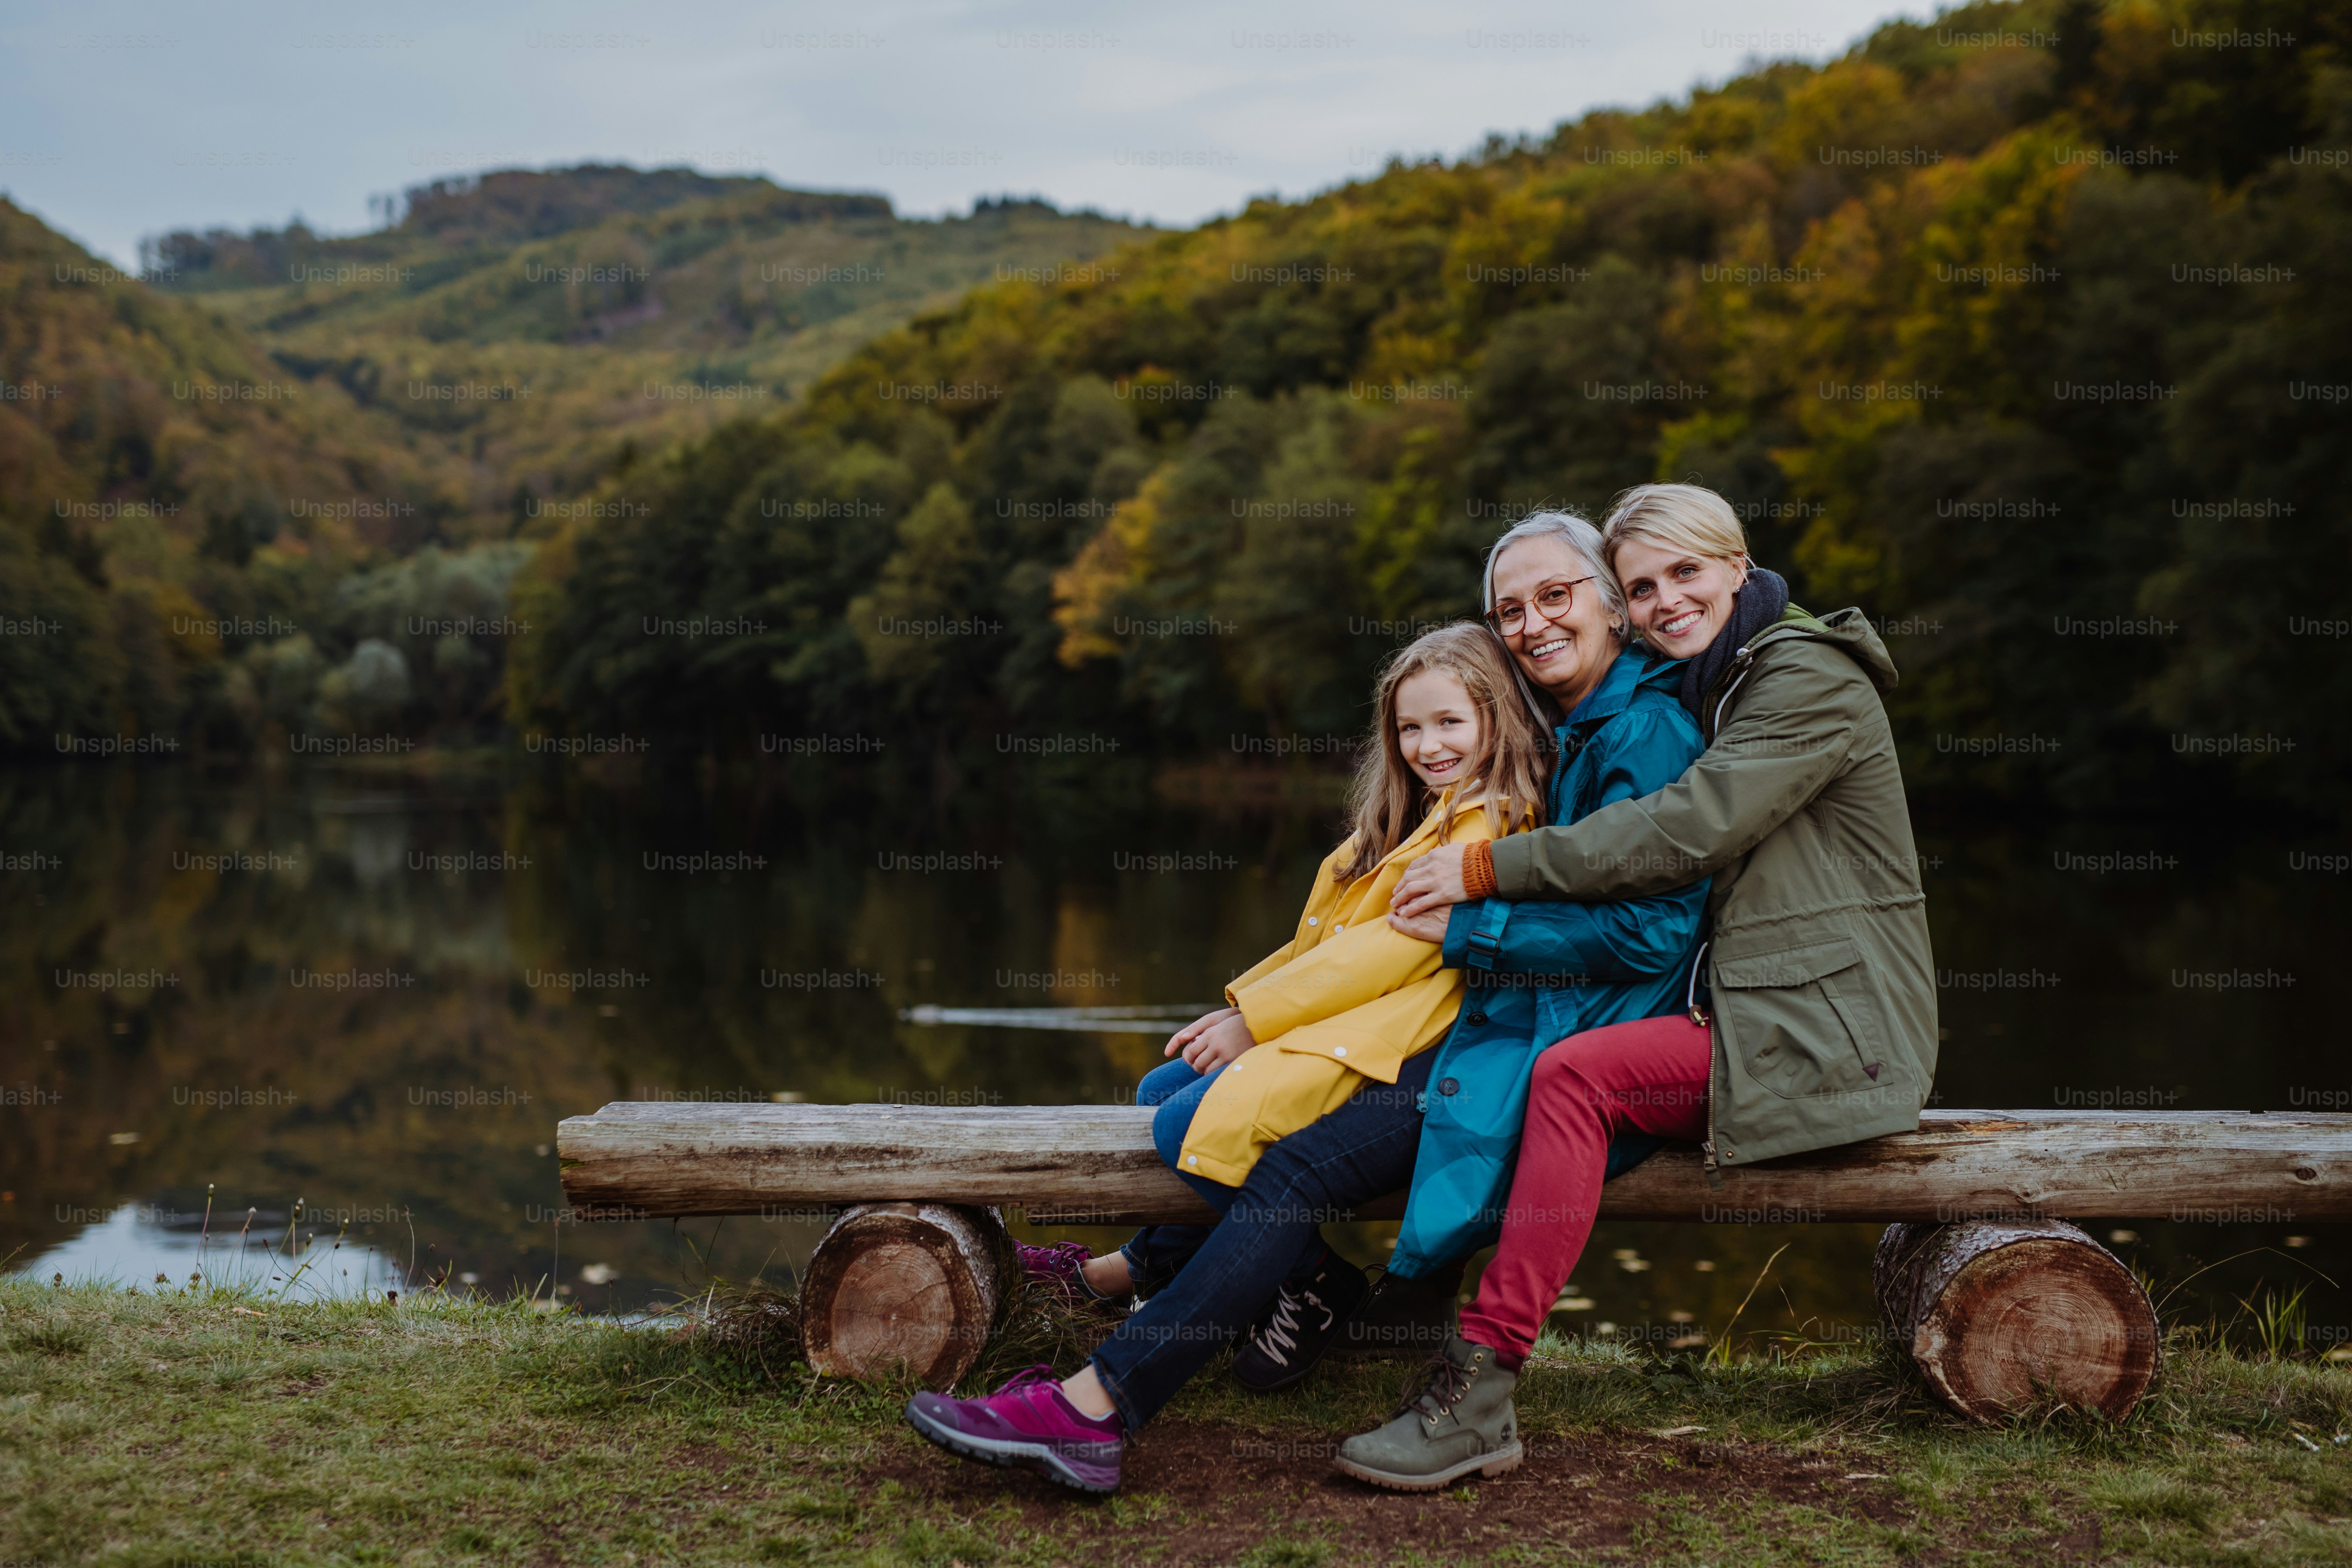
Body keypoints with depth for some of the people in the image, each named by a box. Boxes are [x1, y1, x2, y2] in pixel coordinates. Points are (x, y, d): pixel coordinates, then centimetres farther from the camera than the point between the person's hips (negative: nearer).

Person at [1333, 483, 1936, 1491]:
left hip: (1828, 1029, -9)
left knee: (1577, 1075, -27)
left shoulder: (1810, 679, -9)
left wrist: (1489, 870, -17)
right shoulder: (1701, 688, 19)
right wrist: (1475, 921, 3)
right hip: (1748, 1010, 9)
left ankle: (1480, 1391, -28)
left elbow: (1688, 830, -21)